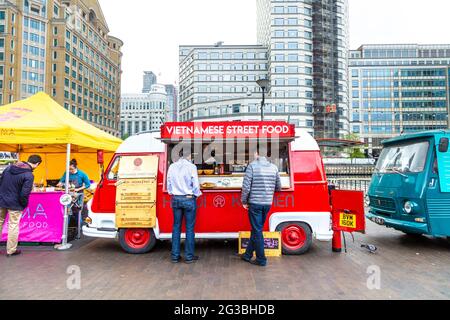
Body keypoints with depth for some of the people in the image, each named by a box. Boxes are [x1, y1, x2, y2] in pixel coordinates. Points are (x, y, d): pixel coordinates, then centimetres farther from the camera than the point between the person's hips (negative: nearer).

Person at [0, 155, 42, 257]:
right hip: (14, 204, -6)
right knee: (13, 226, 6)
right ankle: (11, 250, 16)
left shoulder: (9, 167, 2)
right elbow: (24, 194, -20)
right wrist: (24, 205, -3)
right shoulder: (29, 175, -19)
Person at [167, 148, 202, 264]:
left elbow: (169, 184, 8)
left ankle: (175, 256, 18)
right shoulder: (191, 167, -11)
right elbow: (195, 185, -9)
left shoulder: (172, 167, 2)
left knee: (176, 227, 12)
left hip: (175, 199, 4)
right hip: (189, 199, -4)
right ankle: (189, 256, 12)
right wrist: (197, 194, 9)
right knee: (190, 228, 5)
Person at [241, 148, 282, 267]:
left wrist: (244, 201, 0)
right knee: (256, 230, 17)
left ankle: (261, 260, 12)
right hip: (268, 204, 5)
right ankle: (248, 255, 29)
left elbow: (246, 186, -13)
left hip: (255, 203, -5)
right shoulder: (274, 167, 5)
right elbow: (278, 187, 10)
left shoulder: (252, 166, -10)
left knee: (257, 231, 5)